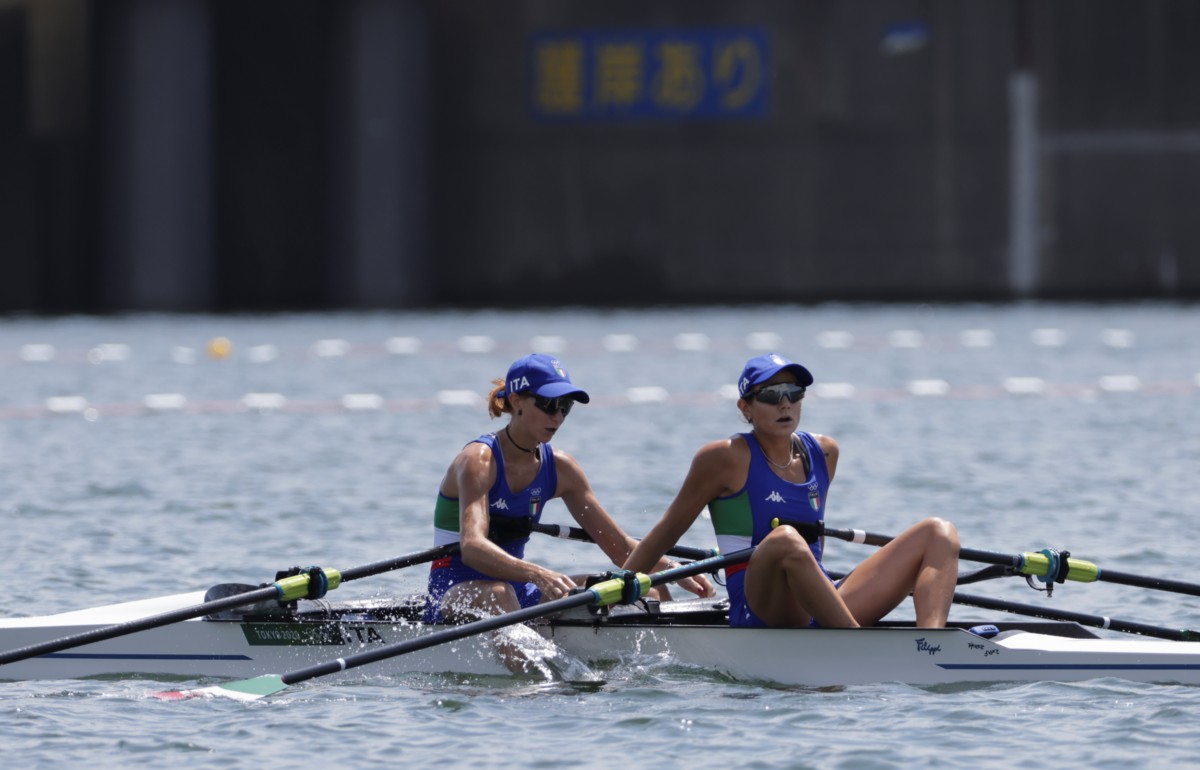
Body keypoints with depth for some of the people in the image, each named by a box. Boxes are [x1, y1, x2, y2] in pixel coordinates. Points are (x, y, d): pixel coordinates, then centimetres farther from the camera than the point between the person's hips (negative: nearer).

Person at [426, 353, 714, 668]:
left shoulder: (559, 467, 4)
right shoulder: (479, 460, -17)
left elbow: (620, 547, 6)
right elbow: (472, 547, -34)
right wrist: (537, 574, -50)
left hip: (521, 592, 7)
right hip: (453, 595, -7)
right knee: (497, 594, -42)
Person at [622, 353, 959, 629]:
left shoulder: (823, 453, 16)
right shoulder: (727, 458, -1)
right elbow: (669, 530, 4)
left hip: (819, 612, 7)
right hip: (759, 612, -7)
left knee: (939, 533, -8)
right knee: (784, 540, -39)